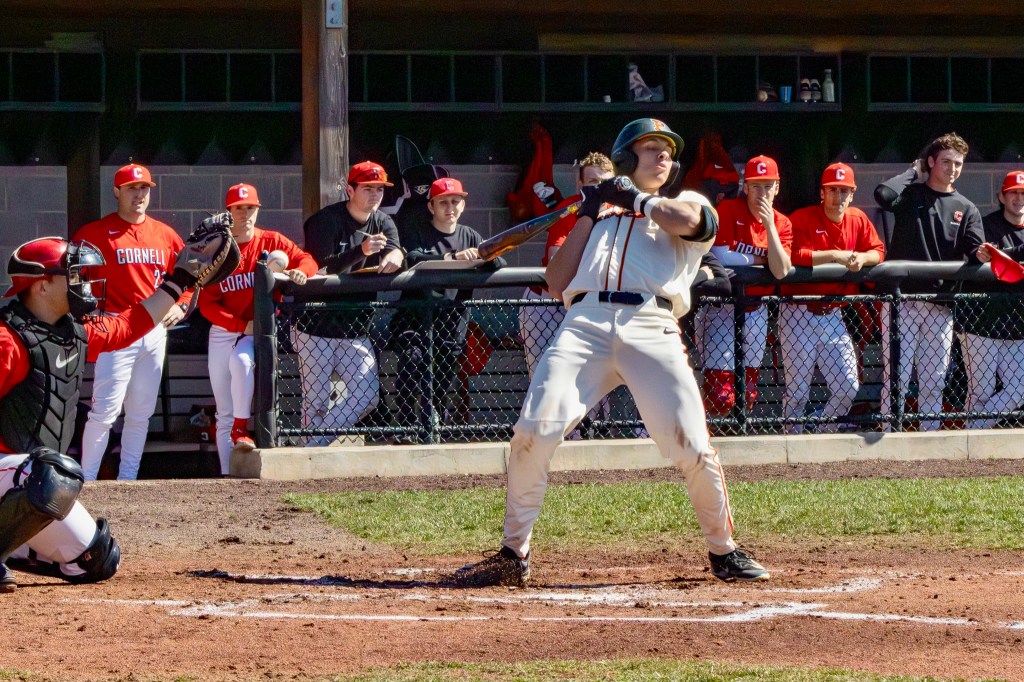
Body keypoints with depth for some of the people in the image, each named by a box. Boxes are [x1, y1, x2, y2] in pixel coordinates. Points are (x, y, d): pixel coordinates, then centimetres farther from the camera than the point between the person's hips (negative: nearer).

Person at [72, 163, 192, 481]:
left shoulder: (165, 235, 11)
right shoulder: (97, 232, -4)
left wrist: (181, 306, 3)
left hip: (156, 331, 6)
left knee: (141, 413, 10)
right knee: (105, 409, -12)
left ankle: (128, 480, 18)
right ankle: (85, 481, -9)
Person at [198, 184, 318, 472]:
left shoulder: (272, 242, 2)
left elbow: (307, 261, -2)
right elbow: (207, 304, -4)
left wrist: (298, 272, -27)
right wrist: (243, 324, -15)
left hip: (259, 330, -2)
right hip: (223, 332, 2)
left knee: (241, 360, -37)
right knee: (224, 415, 1)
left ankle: (241, 429, -27)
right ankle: (227, 476, 3)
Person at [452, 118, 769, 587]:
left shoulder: (686, 204, 25)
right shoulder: (597, 213, 30)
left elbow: (686, 220, -3)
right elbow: (556, 284, 18)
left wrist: (637, 198, 13)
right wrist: (588, 215, 14)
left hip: (652, 328, -1)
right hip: (586, 323, 1)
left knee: (692, 446, -14)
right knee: (534, 432, -16)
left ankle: (724, 551, 6)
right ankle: (514, 554, -5)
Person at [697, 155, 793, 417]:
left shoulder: (782, 224, 2)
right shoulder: (729, 210, -9)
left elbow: (781, 272, -12)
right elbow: (719, 256, -21)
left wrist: (769, 225, -17)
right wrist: (759, 259, -8)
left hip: (756, 310, 5)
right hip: (721, 307, -5)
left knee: (748, 391, 11)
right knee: (720, 394, -14)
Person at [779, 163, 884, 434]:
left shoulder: (858, 219, 9)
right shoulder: (803, 218, -9)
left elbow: (878, 251, 9)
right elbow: (796, 257, -23)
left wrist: (862, 258, -13)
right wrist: (836, 255, -25)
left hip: (833, 316, 5)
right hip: (799, 314, -5)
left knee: (848, 388, 3)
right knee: (797, 391, -3)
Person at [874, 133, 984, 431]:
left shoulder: (966, 210, 14)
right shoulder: (909, 194, 6)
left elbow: (975, 251, 0)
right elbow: (883, 195, -17)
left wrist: (981, 254, -24)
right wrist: (912, 173, -1)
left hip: (940, 305, 3)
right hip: (900, 298, -3)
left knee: (934, 380, 5)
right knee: (896, 376, -6)